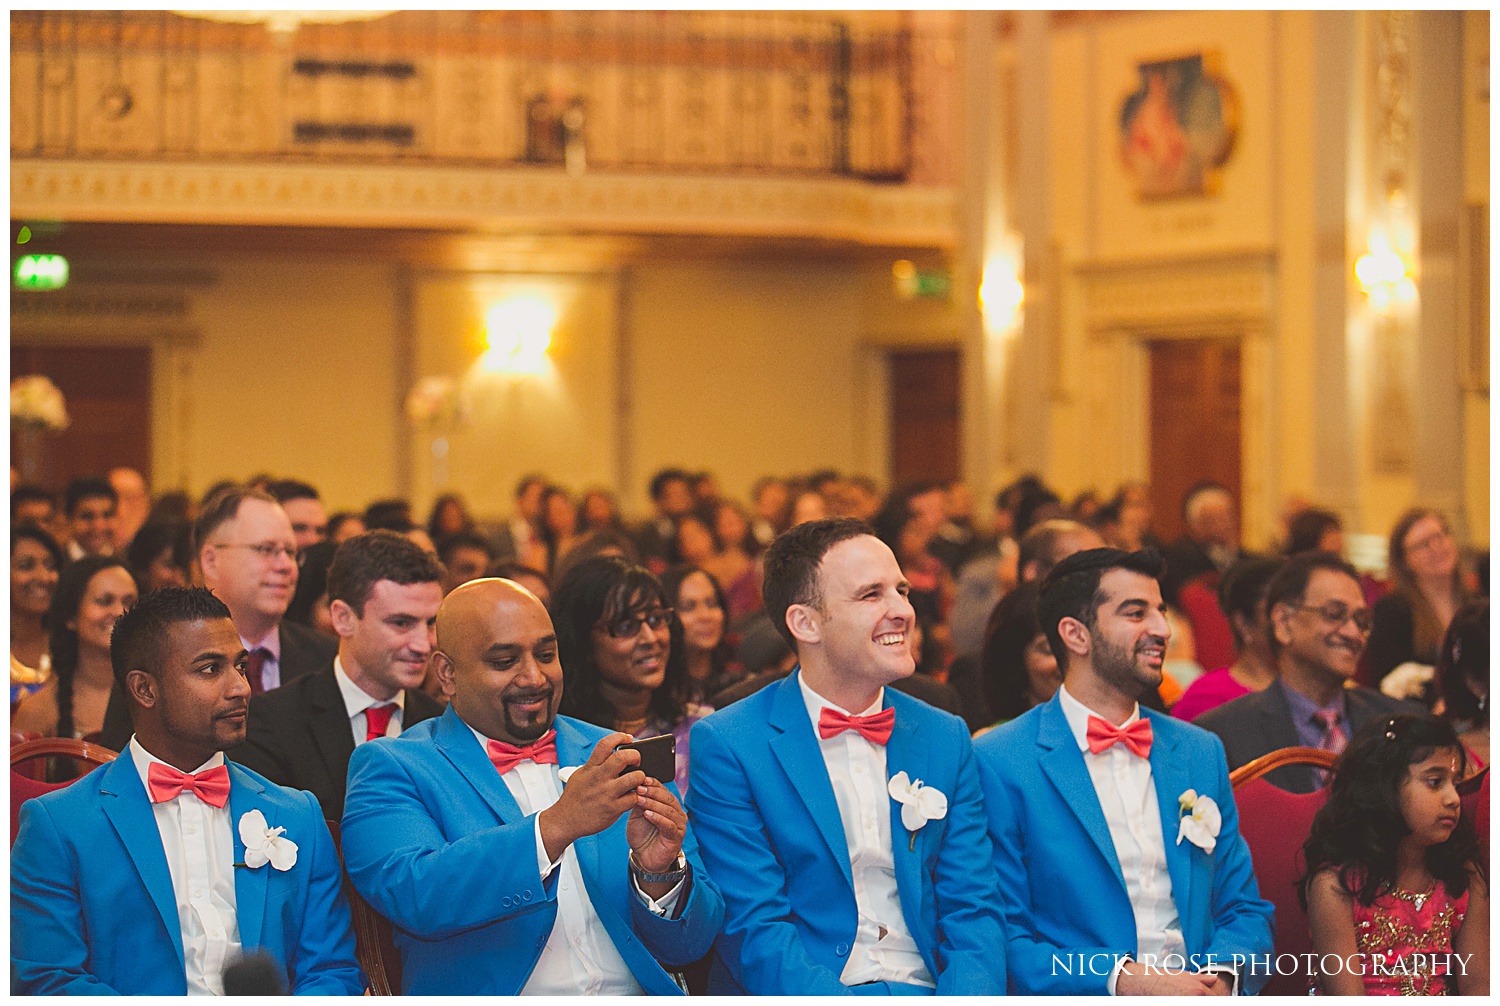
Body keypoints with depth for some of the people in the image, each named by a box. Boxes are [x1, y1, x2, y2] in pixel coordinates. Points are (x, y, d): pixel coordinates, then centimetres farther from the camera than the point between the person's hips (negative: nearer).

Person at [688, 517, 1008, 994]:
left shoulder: (947, 739, 14)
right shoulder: (726, 745, 1)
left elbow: (973, 914, 10)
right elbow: (755, 931, -5)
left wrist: (969, 995, -12)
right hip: (806, 993, -3)